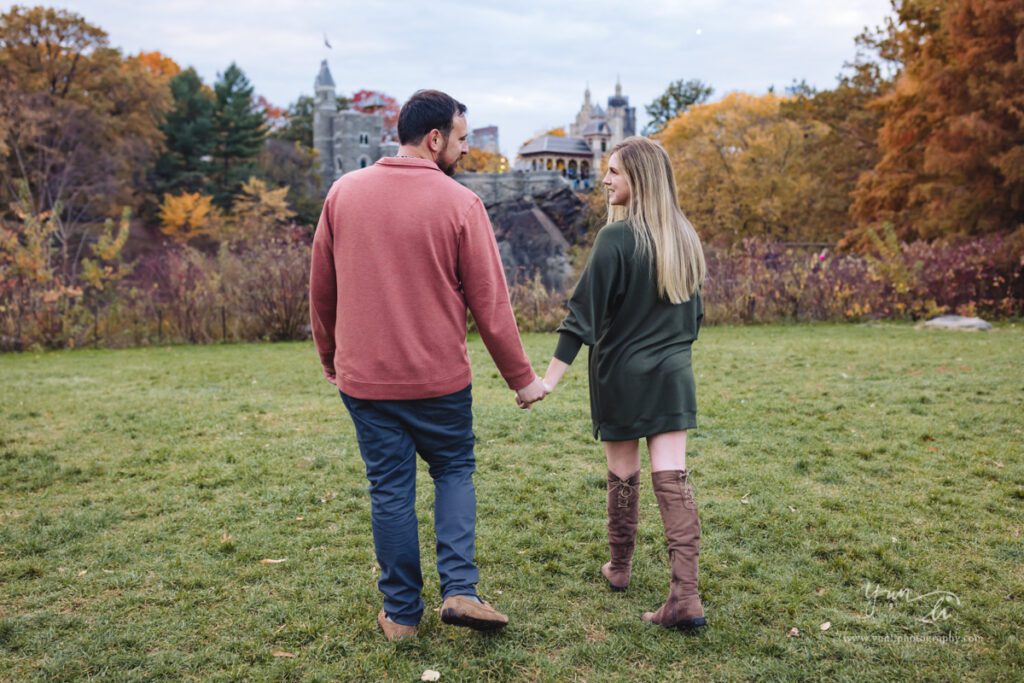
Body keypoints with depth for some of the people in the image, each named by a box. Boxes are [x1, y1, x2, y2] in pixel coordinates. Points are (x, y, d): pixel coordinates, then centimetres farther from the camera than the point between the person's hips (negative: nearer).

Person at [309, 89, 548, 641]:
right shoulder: (460, 203, -9)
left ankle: (401, 612, 20)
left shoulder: (344, 192, 2)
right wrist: (522, 378, 2)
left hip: (363, 375, 3)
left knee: (389, 491, 11)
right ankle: (460, 589, 7)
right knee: (454, 472, 18)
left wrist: (329, 358, 21)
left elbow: (321, 290, 8)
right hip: (438, 377, -2)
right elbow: (490, 303, -8)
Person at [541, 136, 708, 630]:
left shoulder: (617, 237, -14)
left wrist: (550, 378, -17)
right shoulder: (683, 237, 7)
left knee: (623, 474, 11)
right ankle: (685, 597, -4)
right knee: (673, 478, 0)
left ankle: (619, 567, 31)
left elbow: (585, 311, -18)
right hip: (673, 374, 5)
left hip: (622, 373, -5)